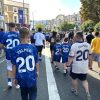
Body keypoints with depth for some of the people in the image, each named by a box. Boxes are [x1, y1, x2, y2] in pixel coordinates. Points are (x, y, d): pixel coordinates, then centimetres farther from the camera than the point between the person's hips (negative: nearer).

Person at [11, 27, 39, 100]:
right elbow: (36, 62, -1)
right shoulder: (33, 48, -11)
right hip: (31, 77, -1)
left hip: (21, 78, 2)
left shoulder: (15, 49, -11)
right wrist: (37, 71, 17)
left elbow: (14, 65, -6)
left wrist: (14, 77, 7)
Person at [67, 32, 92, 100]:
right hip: (85, 66, 4)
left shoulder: (74, 45, -18)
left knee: (74, 78, 20)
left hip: (76, 66, -4)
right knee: (84, 80, 18)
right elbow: (89, 56, 9)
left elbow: (71, 57, -15)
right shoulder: (88, 45, -3)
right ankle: (88, 93, 5)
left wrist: (68, 63, 1)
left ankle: (75, 90, 37)